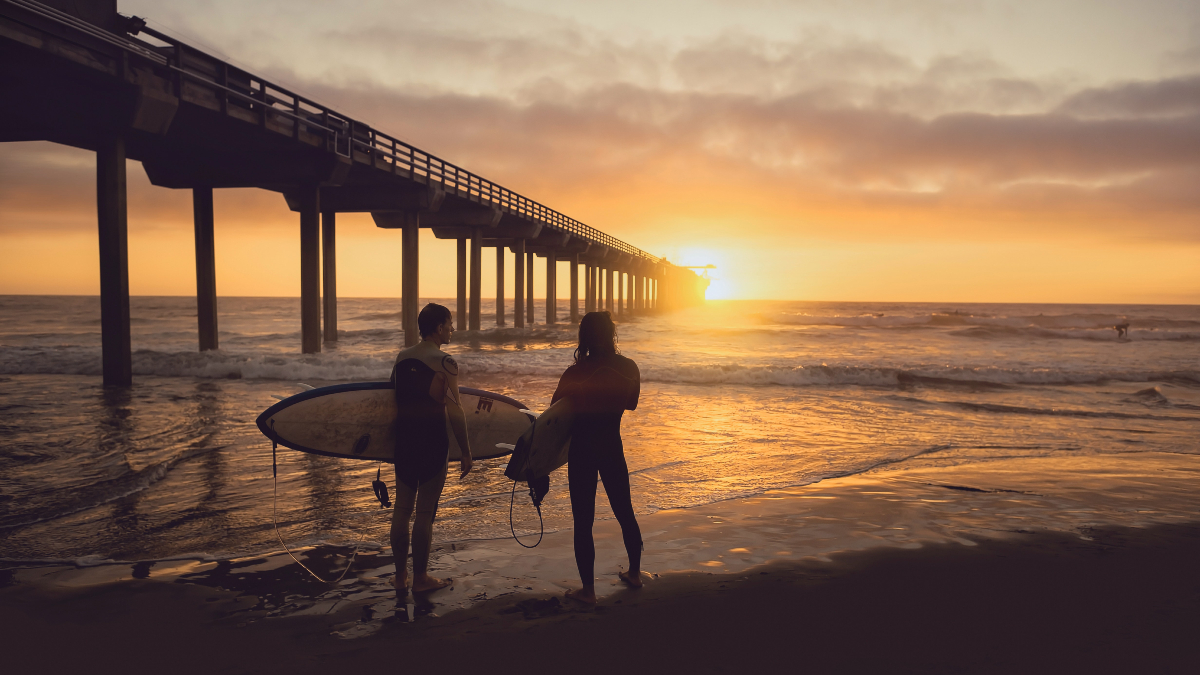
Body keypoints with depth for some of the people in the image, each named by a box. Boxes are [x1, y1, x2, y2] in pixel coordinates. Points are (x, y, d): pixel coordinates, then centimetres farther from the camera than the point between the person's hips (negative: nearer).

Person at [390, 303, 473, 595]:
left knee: (402, 508, 12)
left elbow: (396, 401, 11)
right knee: (425, 513, 3)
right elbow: (454, 411, -15)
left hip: (404, 440, 6)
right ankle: (420, 578, 13)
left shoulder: (401, 358, 7)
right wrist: (466, 450, -8)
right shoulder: (444, 362, -12)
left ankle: (400, 576, 21)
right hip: (432, 442, -6)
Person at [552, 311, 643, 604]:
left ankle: (588, 590, 10)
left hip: (582, 450, -4)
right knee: (624, 511, 20)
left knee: (583, 522, 4)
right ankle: (634, 572, 36)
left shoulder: (576, 374, -17)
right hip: (613, 447, 4)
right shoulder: (629, 369, -5)